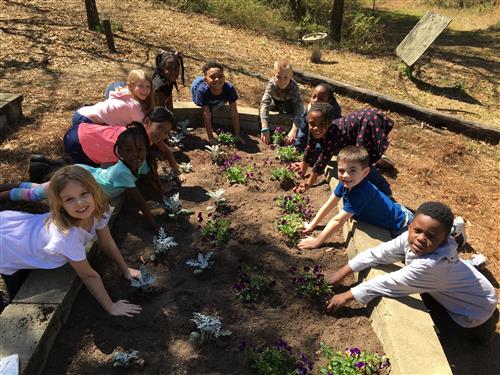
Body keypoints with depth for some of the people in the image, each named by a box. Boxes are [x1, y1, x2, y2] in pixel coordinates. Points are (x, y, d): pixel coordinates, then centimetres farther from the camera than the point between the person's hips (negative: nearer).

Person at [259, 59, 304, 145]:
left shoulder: (294, 87, -41)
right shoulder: (271, 84, -41)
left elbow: (299, 108, -49)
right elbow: (264, 104, -49)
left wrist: (293, 131, -63)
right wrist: (264, 129, -62)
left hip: (288, 101, -1)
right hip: (275, 100, 2)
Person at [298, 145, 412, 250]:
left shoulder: (360, 193, -42)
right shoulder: (344, 183, -20)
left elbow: (338, 221, -40)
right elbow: (329, 205, -9)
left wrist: (316, 241, -36)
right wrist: (312, 225, -8)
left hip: (400, 225, -7)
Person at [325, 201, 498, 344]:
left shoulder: (430, 265, -43)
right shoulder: (411, 238, -25)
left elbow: (389, 283, -39)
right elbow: (379, 253, -19)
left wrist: (347, 296, -32)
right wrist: (342, 272, -21)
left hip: (475, 310, -6)